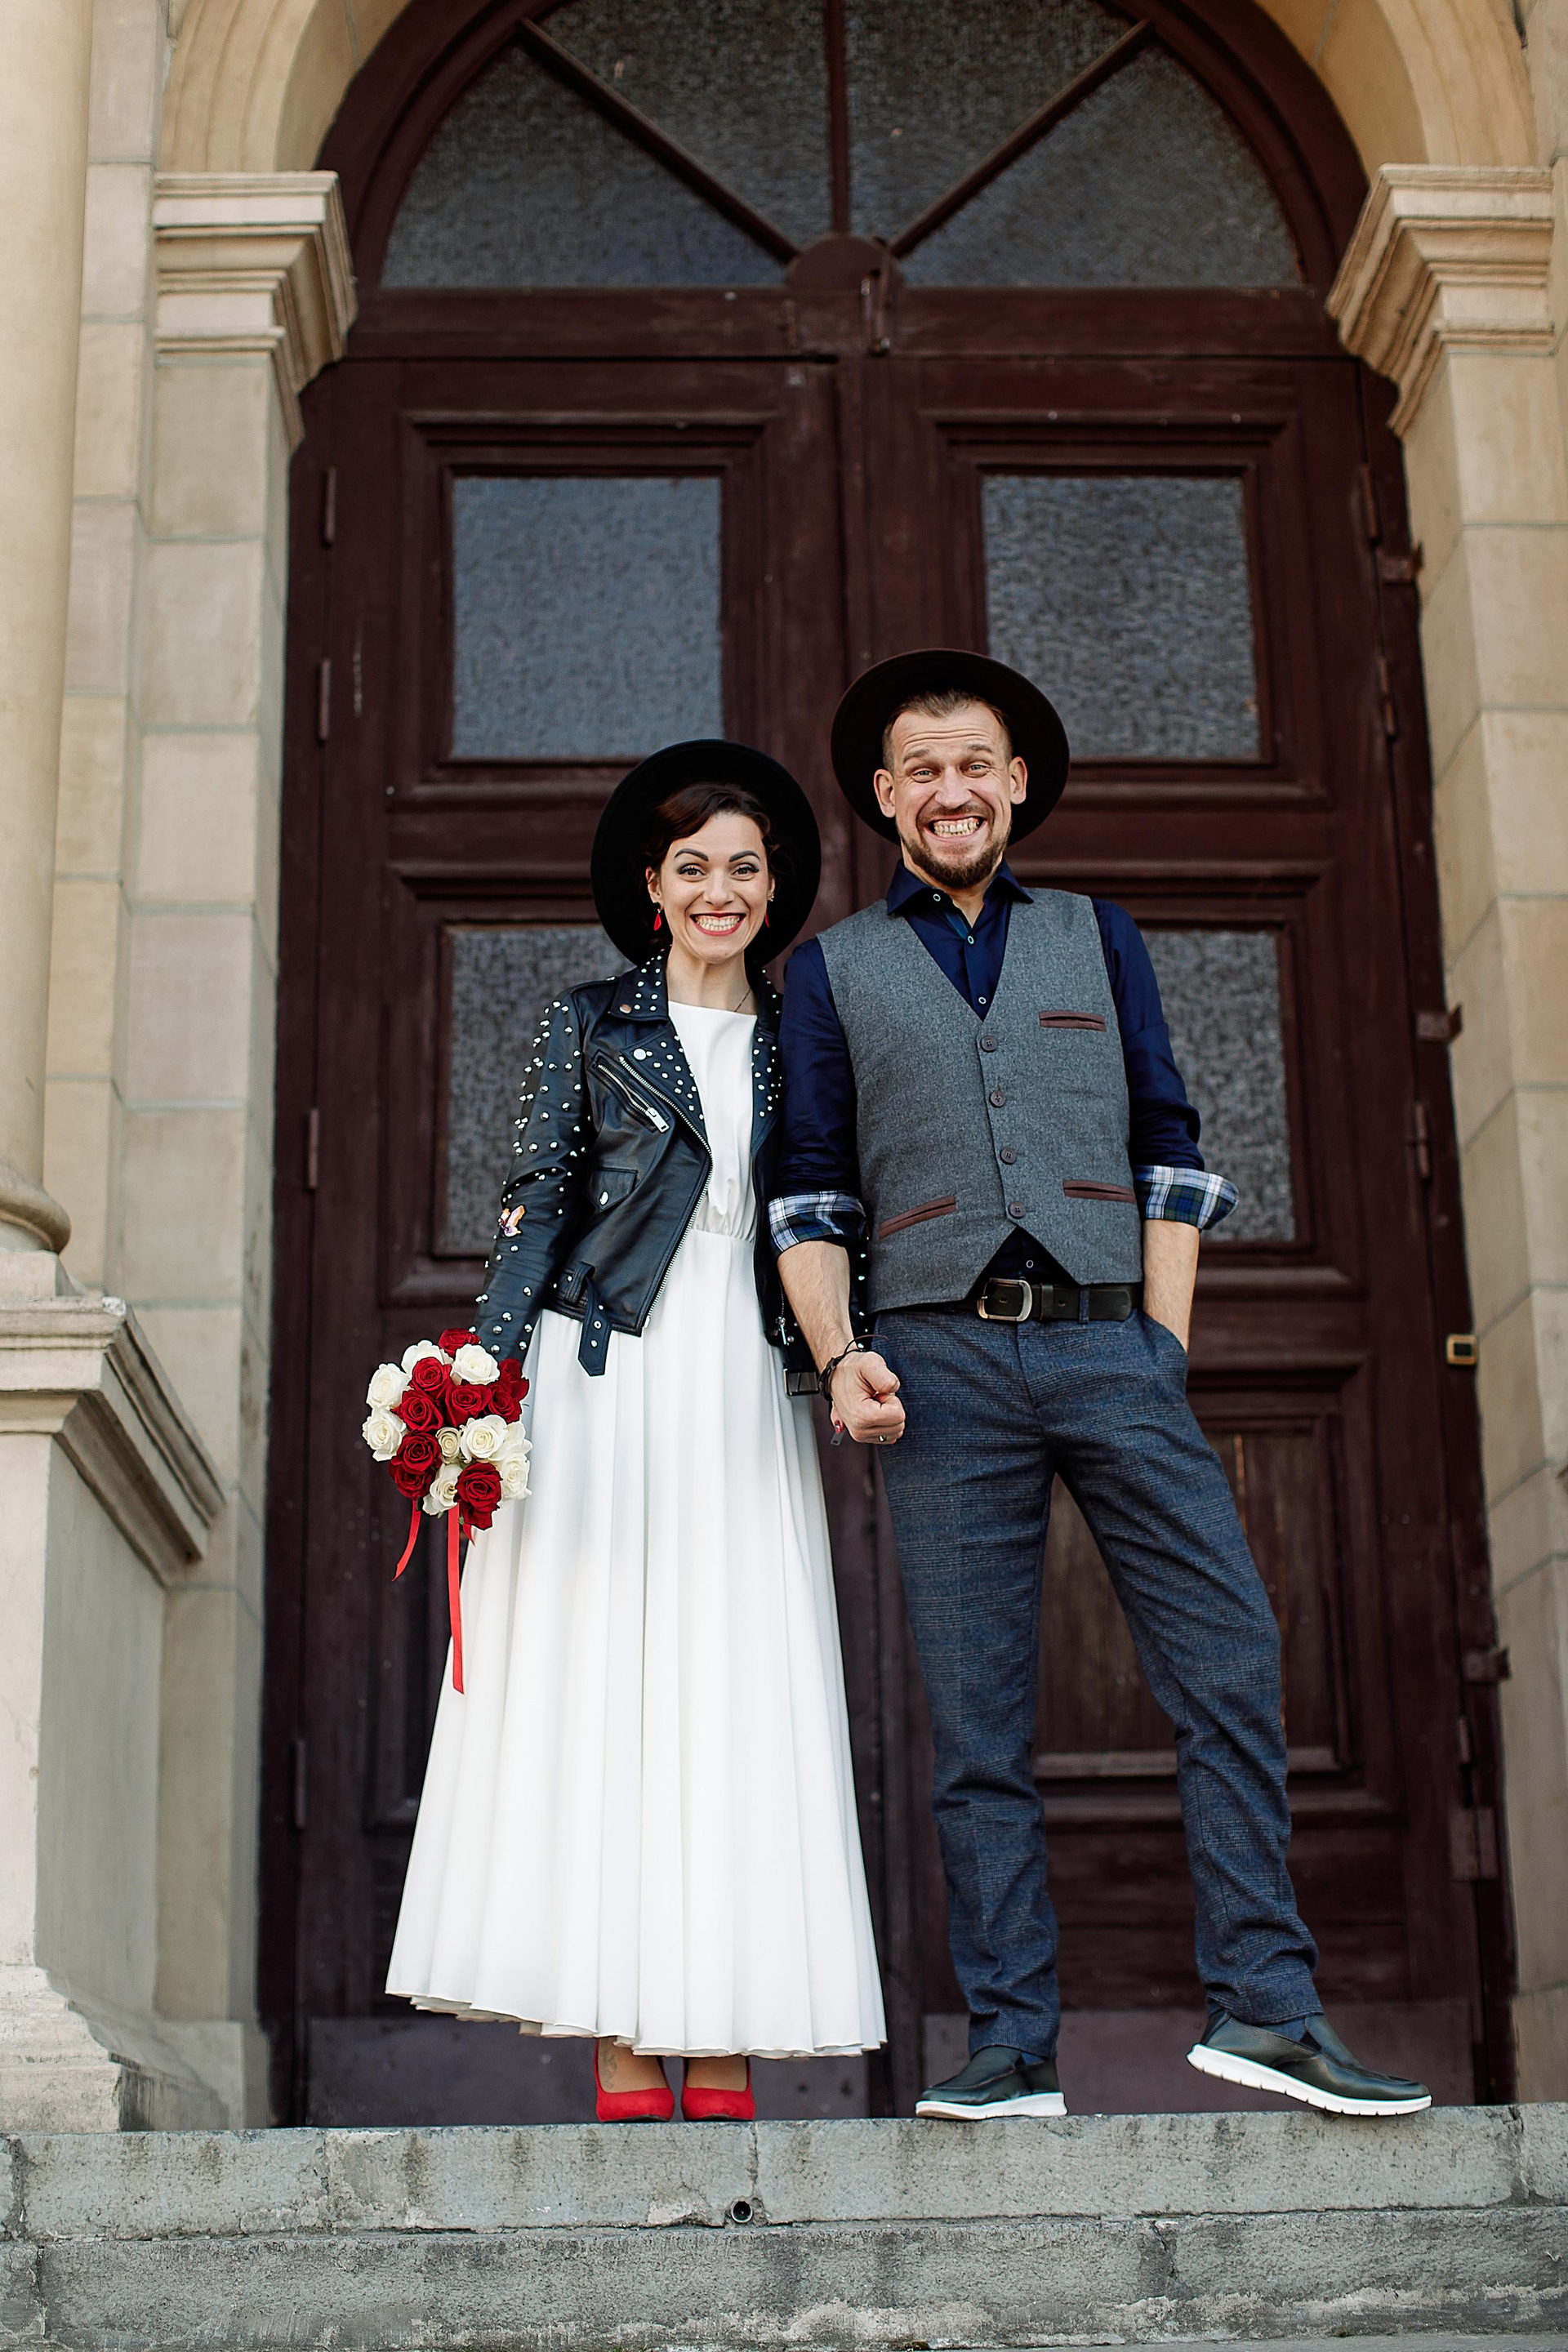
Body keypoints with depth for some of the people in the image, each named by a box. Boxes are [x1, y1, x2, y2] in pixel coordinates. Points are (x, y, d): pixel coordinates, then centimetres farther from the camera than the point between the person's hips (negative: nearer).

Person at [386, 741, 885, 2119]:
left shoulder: (795, 1040, 15)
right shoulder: (591, 1025, 9)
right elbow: (536, 1213, 3)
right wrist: (490, 1378, -9)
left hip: (745, 1386, 2)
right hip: (607, 1377, -2)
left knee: (743, 1700, -3)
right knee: (601, 1688, -6)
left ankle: (723, 2067, -1)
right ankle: (625, 2067, -4)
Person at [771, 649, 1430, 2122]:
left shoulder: (1096, 939, 19)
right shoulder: (833, 971, 15)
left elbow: (1168, 1152, 14)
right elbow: (810, 1192, 10)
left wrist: (1162, 1345, 4)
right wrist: (839, 1358, -5)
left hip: (1109, 1344, 1)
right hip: (942, 1358, -1)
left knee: (1231, 1658, -10)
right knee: (976, 1723, -1)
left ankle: (1262, 2006, -3)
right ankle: (1010, 2048, 4)